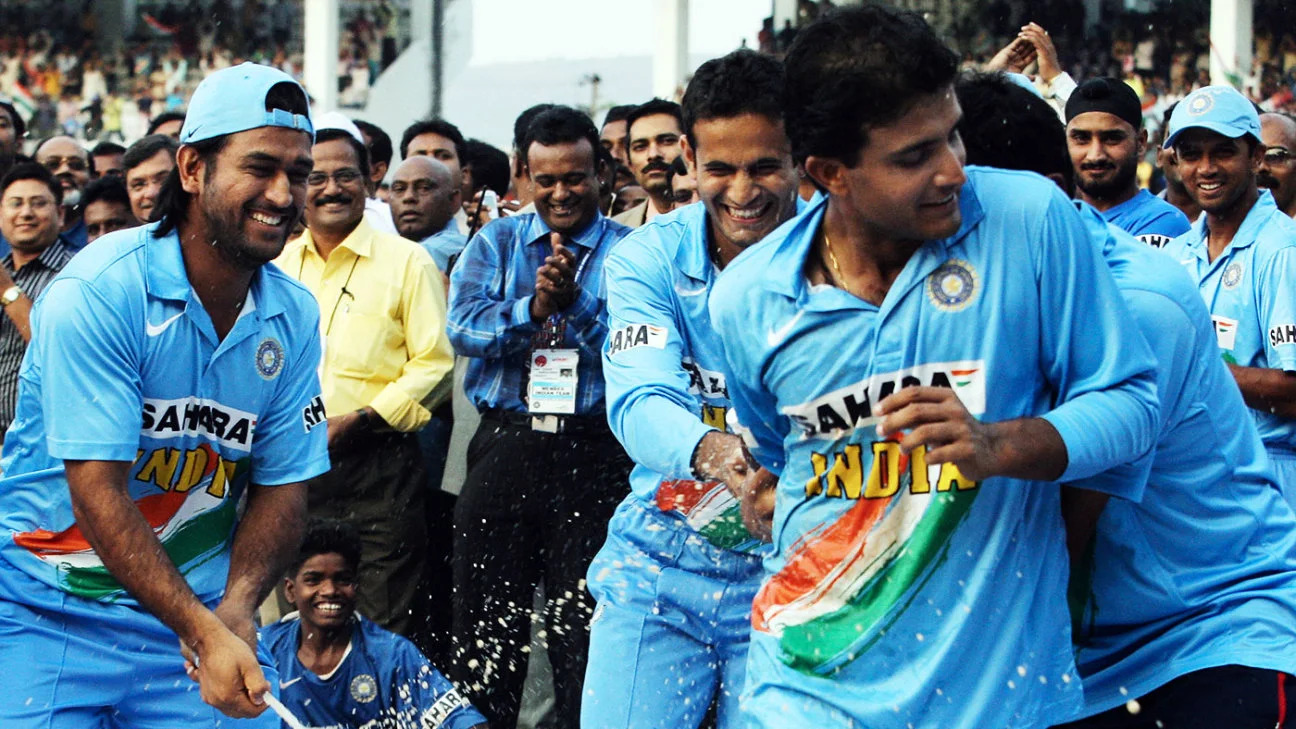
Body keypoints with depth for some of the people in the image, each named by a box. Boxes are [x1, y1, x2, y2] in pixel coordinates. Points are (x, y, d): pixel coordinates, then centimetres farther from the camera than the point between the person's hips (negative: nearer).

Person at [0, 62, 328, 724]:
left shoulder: (293, 316, 0)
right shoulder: (98, 292, -17)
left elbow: (282, 485, 3)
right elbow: (97, 492, -21)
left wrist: (235, 610, -15)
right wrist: (203, 631, -26)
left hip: (202, 605, 4)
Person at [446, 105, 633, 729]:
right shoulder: (495, 243, 11)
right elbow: (462, 326, -4)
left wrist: (574, 303, -21)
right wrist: (533, 308, -16)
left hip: (593, 458, -2)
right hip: (506, 442, 2)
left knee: (583, 618, 2)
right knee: (486, 614, 6)